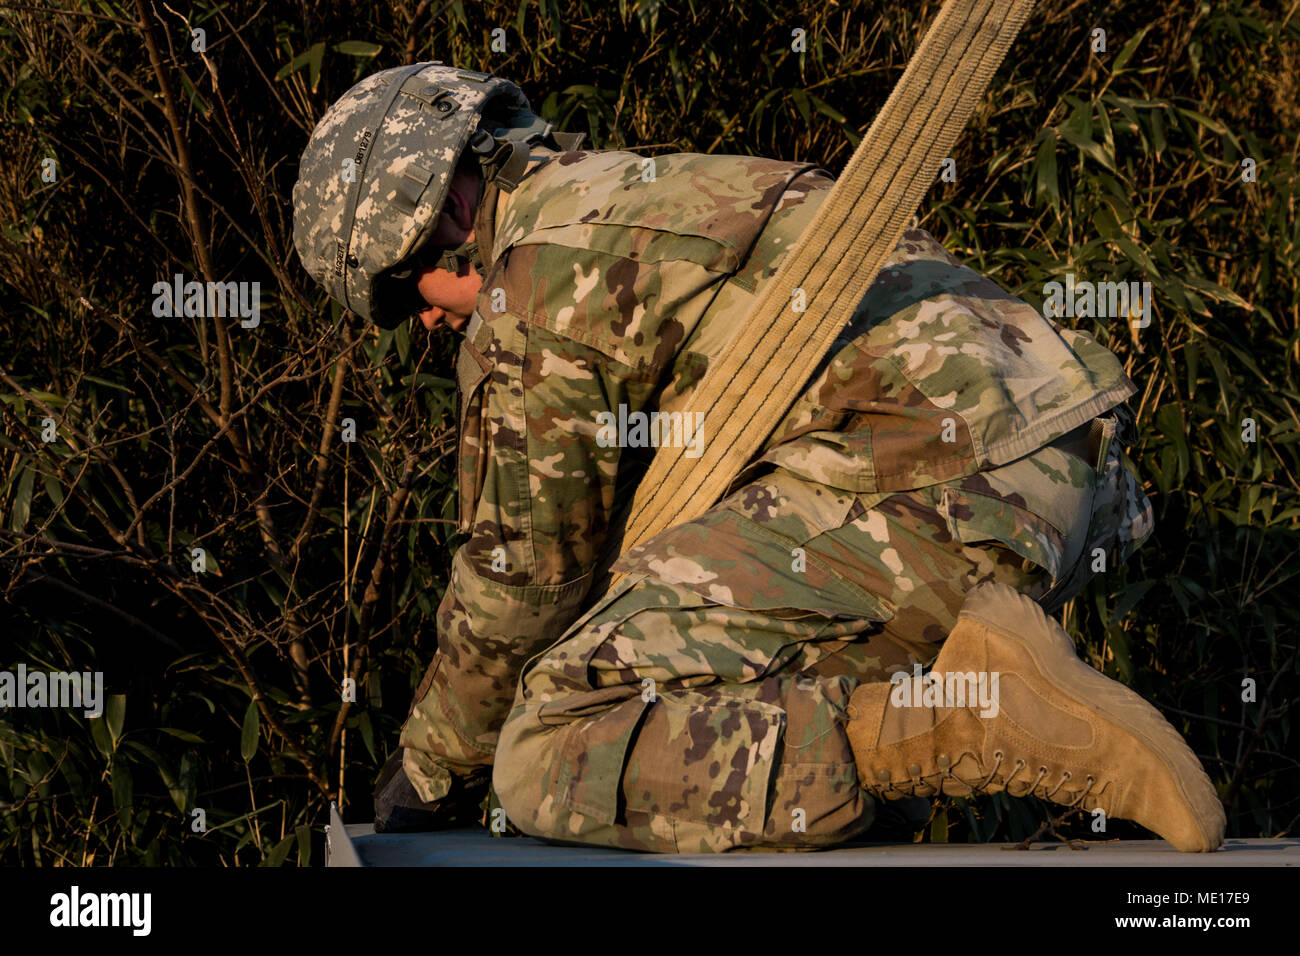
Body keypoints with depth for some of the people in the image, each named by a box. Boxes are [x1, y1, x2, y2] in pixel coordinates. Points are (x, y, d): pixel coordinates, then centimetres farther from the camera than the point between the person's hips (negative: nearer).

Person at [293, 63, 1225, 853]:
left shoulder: (537, 282, 2)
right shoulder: (678, 192, 33)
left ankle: (973, 723, -18)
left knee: (556, 768, -10)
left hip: (925, 494, -10)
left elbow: (524, 571, 6)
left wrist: (430, 770, 21)